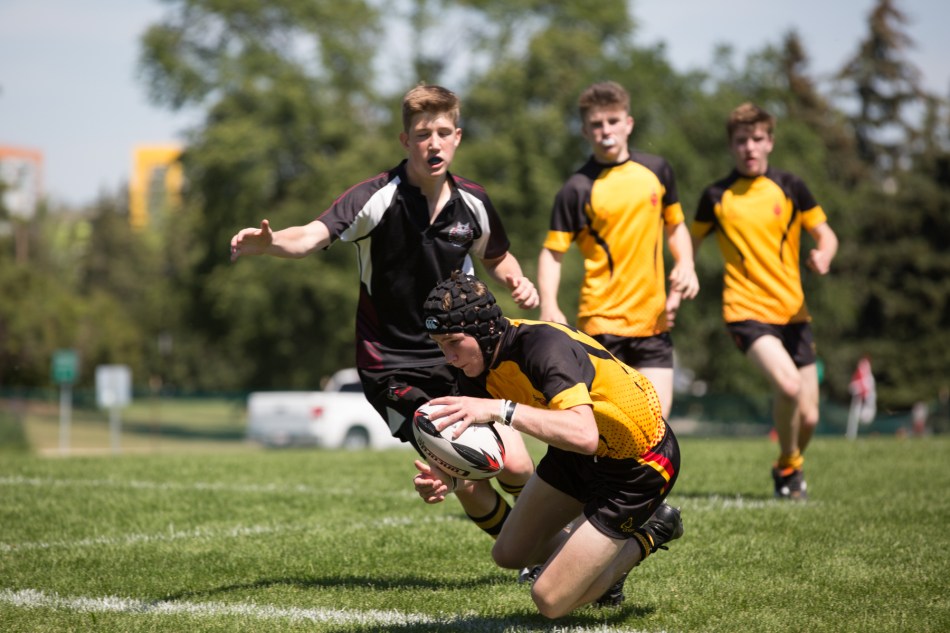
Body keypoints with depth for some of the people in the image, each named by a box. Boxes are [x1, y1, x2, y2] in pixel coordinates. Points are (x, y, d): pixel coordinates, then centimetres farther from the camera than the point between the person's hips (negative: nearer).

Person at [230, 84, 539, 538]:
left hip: (459, 357, 4)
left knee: (515, 467, -6)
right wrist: (267, 242, -53)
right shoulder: (375, 198, -16)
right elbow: (313, 236, -32)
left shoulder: (472, 203, 0)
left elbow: (496, 257, 20)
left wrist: (517, 282, -2)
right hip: (393, 364, -4)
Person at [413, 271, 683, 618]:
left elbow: (584, 435, -49)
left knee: (550, 601, -7)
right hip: (577, 456, 8)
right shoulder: (478, 367, -10)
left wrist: (501, 410, -54)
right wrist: (447, 479, -27)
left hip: (638, 465, -8)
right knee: (509, 554, 17)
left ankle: (649, 537, 14)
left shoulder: (543, 345, -35)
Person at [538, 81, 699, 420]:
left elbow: (675, 225, 21)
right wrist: (549, 306, -20)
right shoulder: (578, 189, -6)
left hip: (654, 319, 4)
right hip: (602, 323, -4)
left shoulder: (656, 170, 8)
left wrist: (685, 265, 3)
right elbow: (552, 251, -5)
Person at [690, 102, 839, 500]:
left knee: (808, 417, 0)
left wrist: (823, 254, -15)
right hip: (747, 312, -2)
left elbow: (824, 233, 7)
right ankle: (789, 466, -2)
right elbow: (691, 243, 15)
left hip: (793, 312, 3)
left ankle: (790, 465, 33)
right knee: (788, 384, -27)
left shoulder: (789, 187, 5)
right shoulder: (716, 197, 3)